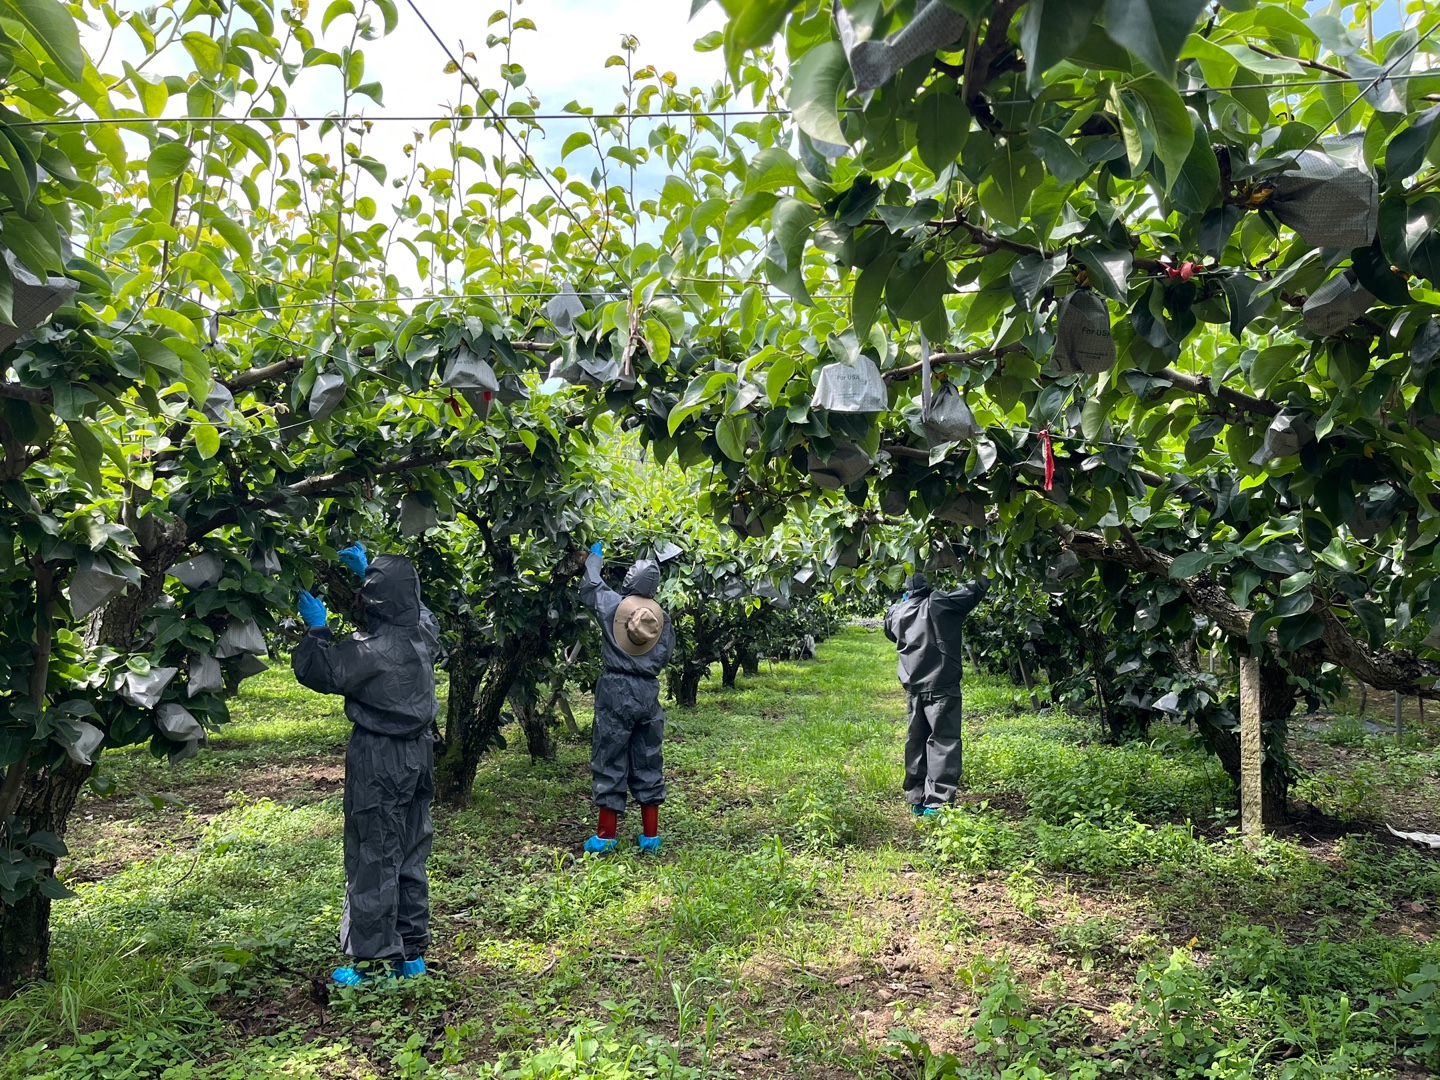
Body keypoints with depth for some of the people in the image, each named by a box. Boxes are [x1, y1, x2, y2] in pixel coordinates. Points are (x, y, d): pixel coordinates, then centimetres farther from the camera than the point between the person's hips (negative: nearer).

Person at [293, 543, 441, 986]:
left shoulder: (373, 649, -23)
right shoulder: (425, 631, -2)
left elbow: (319, 672, -13)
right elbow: (410, 604, 20)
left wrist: (316, 628, -1)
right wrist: (369, 570, 22)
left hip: (379, 758, -7)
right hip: (419, 751, 7)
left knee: (373, 858, 3)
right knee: (411, 853, 16)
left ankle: (375, 960, 12)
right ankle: (412, 950, 26)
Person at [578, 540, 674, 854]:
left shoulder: (612, 604, -5)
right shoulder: (661, 616, 1)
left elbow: (589, 587, 13)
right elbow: (664, 655, 4)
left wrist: (595, 556, 29)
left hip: (615, 690, -3)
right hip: (648, 693, 3)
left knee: (610, 762, 3)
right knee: (648, 764, 10)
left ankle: (606, 837, 5)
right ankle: (651, 836, 15)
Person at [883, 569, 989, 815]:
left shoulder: (896, 613, 5)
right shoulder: (939, 604, -10)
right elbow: (974, 591, -7)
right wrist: (985, 574, 10)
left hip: (913, 686, 6)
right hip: (941, 685, -6)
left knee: (916, 741, 13)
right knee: (943, 742, -4)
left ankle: (916, 799, 17)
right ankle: (937, 802, -10)